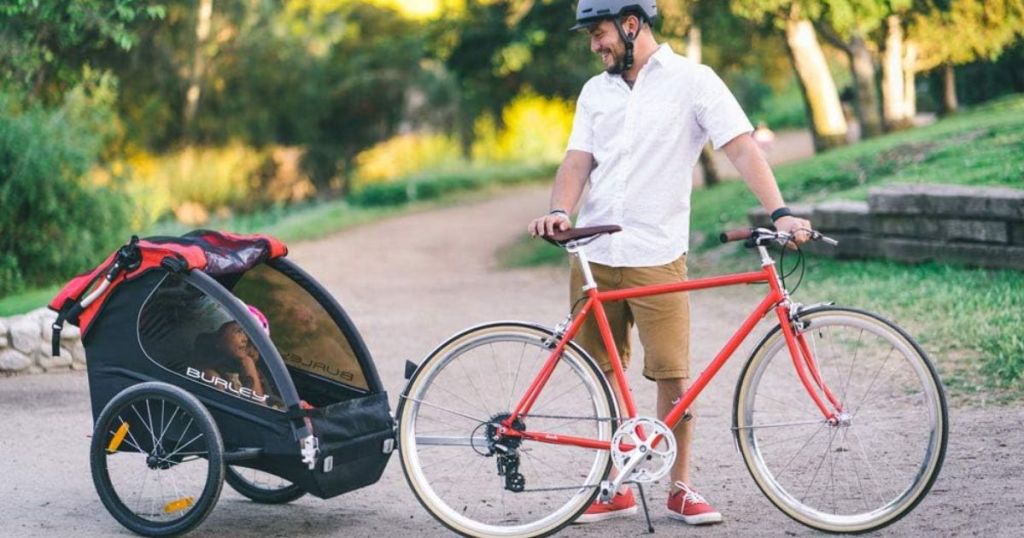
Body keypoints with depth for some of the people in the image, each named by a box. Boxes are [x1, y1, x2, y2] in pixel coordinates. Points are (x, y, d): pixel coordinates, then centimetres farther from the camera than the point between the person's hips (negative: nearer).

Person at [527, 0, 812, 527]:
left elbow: (742, 148, -11)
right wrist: (559, 211, -15)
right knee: (604, 375, 8)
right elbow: (577, 162, 6)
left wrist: (780, 212, -24)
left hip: (656, 256, -4)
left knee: (673, 377, -5)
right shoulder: (595, 91, 13)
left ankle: (681, 487, 11)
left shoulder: (692, 81, -3)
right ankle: (614, 487, 20)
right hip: (593, 256, 4)